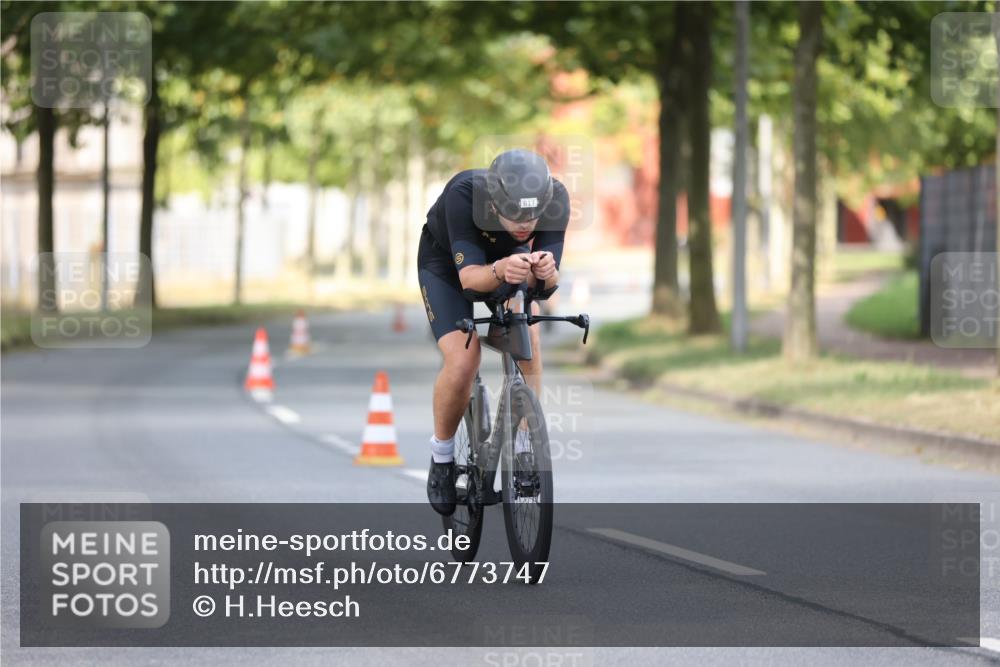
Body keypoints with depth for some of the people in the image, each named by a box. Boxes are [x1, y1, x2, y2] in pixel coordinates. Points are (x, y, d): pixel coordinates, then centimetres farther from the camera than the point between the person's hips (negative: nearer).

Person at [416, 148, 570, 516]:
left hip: (507, 258, 3)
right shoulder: (463, 195, -40)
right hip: (447, 263, -3)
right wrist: (500, 272, -63)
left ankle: (524, 447, -6)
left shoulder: (555, 199, -32)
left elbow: (547, 281, -31)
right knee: (463, 361, -21)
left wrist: (544, 273, -54)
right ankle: (442, 455, 3)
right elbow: (469, 277, -42)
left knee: (528, 342, -23)